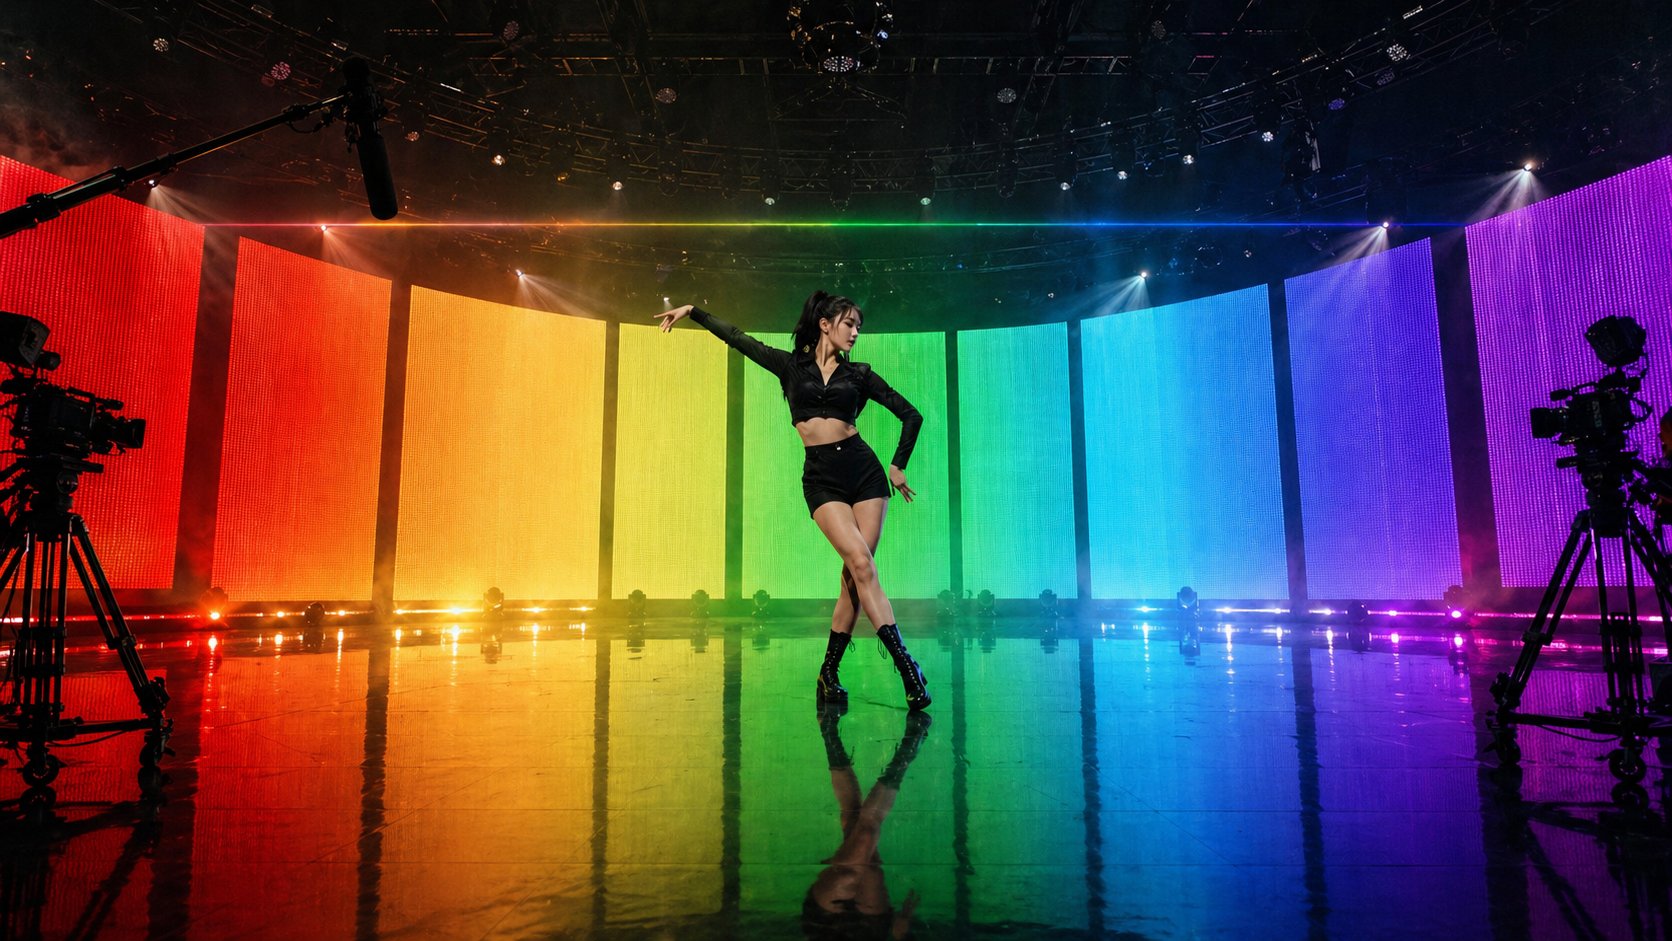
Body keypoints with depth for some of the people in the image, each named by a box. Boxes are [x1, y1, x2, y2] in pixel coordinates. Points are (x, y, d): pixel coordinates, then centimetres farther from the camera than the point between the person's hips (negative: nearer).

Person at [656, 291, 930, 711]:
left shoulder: (859, 374, 11)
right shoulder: (791, 365, 11)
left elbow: (911, 415, 15)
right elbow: (737, 338, 16)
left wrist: (898, 466, 11)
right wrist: (692, 310, 15)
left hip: (864, 471, 2)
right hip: (821, 479, -1)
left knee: (854, 574, -4)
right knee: (861, 564, -17)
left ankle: (829, 673, 7)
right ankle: (906, 667, -14)